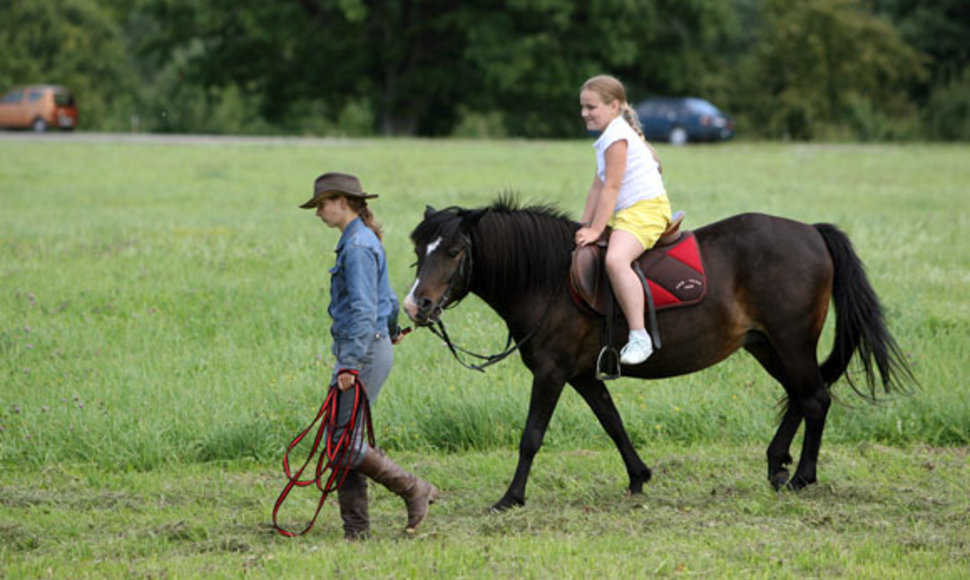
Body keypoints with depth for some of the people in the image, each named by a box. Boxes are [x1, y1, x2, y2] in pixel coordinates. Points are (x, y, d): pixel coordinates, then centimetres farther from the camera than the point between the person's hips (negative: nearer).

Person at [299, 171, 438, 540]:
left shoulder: (357, 247, -16)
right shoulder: (362, 241, 15)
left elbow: (363, 310, -22)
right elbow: (387, 299, 24)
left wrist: (350, 364, -24)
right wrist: (391, 330, 35)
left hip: (365, 349, -10)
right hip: (372, 347, 10)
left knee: (342, 441, -9)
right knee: (343, 439, 8)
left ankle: (414, 490, 0)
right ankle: (355, 527, 9)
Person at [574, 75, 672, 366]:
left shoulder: (617, 137, -13)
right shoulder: (608, 137, 18)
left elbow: (611, 187, -18)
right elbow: (598, 187, 18)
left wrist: (595, 230, -18)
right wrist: (585, 226, 11)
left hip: (646, 209, -12)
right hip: (624, 212, 12)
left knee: (615, 259, -34)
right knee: (580, 249, 19)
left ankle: (639, 337, -38)